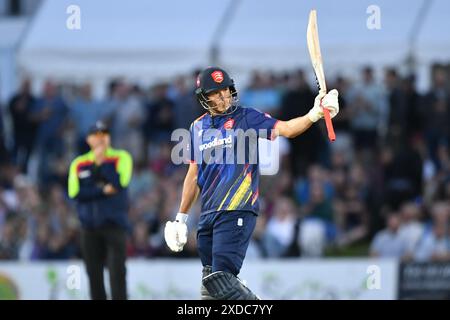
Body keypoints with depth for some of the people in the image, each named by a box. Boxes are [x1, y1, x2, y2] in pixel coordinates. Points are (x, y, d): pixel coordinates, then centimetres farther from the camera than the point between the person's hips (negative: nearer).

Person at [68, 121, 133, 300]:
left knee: (117, 271, -13)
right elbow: (74, 193, -3)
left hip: (114, 224, -3)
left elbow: (119, 183, -13)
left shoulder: (121, 157, 4)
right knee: (94, 273, 5)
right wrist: (102, 190, -10)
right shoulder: (79, 163, 10)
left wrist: (100, 162, -9)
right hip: (89, 227, 3)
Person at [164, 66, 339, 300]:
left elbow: (285, 129, -14)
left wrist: (314, 115, -31)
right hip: (208, 215, 6)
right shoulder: (198, 127, 15)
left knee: (220, 280, -18)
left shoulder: (246, 118, 0)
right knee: (209, 281, 4)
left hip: (237, 211, -6)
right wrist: (181, 217, 22)